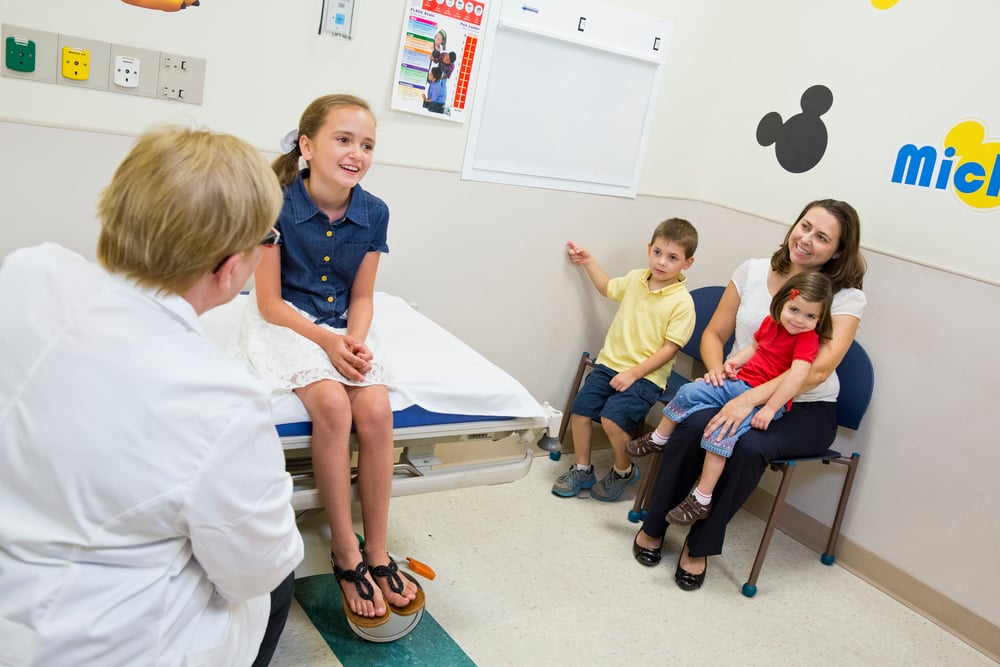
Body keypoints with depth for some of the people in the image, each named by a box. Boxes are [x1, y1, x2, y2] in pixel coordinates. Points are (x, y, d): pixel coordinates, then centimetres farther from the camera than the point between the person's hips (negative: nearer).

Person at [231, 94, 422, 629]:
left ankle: (376, 551, -7)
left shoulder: (373, 213, -3)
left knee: (376, 411, -23)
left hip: (343, 328, 4)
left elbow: (362, 296, 5)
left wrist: (354, 340, -14)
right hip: (285, 323, -3)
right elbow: (270, 302, -11)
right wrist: (325, 341, -21)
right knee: (332, 403, -29)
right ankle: (345, 554, -15)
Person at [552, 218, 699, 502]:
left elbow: (669, 348, -14)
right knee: (580, 408, -7)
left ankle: (624, 471, 6)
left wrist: (633, 373, -18)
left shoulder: (682, 302, -11)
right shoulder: (635, 278, 7)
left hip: (646, 375, -6)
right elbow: (608, 287, 30)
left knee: (612, 417, -24)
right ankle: (582, 470, 15)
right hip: (610, 363, 6)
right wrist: (589, 262, 21)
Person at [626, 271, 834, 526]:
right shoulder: (771, 321, 8)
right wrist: (732, 362, 3)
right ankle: (658, 439, 25)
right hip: (738, 383, 8)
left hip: (765, 400, -8)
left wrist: (770, 408, -31)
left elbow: (797, 375, -26)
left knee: (721, 431, -25)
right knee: (689, 392, 4)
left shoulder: (807, 338, -14)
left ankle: (701, 500, -16)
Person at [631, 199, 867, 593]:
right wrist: (716, 369, -14)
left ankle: (700, 546, -12)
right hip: (741, 392, 3)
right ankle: (654, 525, -8)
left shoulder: (846, 298, -9)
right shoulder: (752, 272, 2)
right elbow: (714, 334, 9)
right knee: (693, 424, -30)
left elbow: (817, 371, -22)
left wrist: (749, 400, -34)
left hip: (805, 411, -2)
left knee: (749, 447, -34)